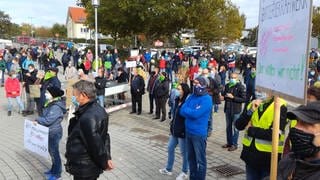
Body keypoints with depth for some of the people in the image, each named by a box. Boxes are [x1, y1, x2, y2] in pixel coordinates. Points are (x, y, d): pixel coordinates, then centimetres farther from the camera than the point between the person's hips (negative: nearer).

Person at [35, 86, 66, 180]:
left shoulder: (56, 107, -26)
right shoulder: (50, 104, 5)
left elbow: (48, 120, -27)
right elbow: (45, 116, 13)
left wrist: (37, 120, -15)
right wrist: (39, 120, -1)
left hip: (54, 133, -9)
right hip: (50, 132, 9)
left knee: (54, 152, 4)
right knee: (51, 151, 21)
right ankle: (53, 169, 38)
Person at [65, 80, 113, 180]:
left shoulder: (88, 118, -29)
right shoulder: (98, 109, 2)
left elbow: (96, 144, -24)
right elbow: (105, 136, 6)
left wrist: (104, 163, -10)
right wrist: (107, 158, 7)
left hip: (84, 169, -9)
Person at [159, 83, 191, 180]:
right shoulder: (177, 100, 4)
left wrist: (183, 131, -21)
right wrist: (172, 124, 16)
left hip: (182, 132, -9)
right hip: (174, 130, 9)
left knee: (184, 152, 8)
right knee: (170, 148, 17)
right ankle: (168, 169, 33)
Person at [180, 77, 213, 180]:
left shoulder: (207, 99, -14)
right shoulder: (191, 96, 8)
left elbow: (196, 114, -23)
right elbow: (182, 111, 1)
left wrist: (186, 110, -6)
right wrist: (191, 112, -15)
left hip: (199, 133, -7)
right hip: (188, 131, 7)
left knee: (200, 159, 5)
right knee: (191, 157, 18)